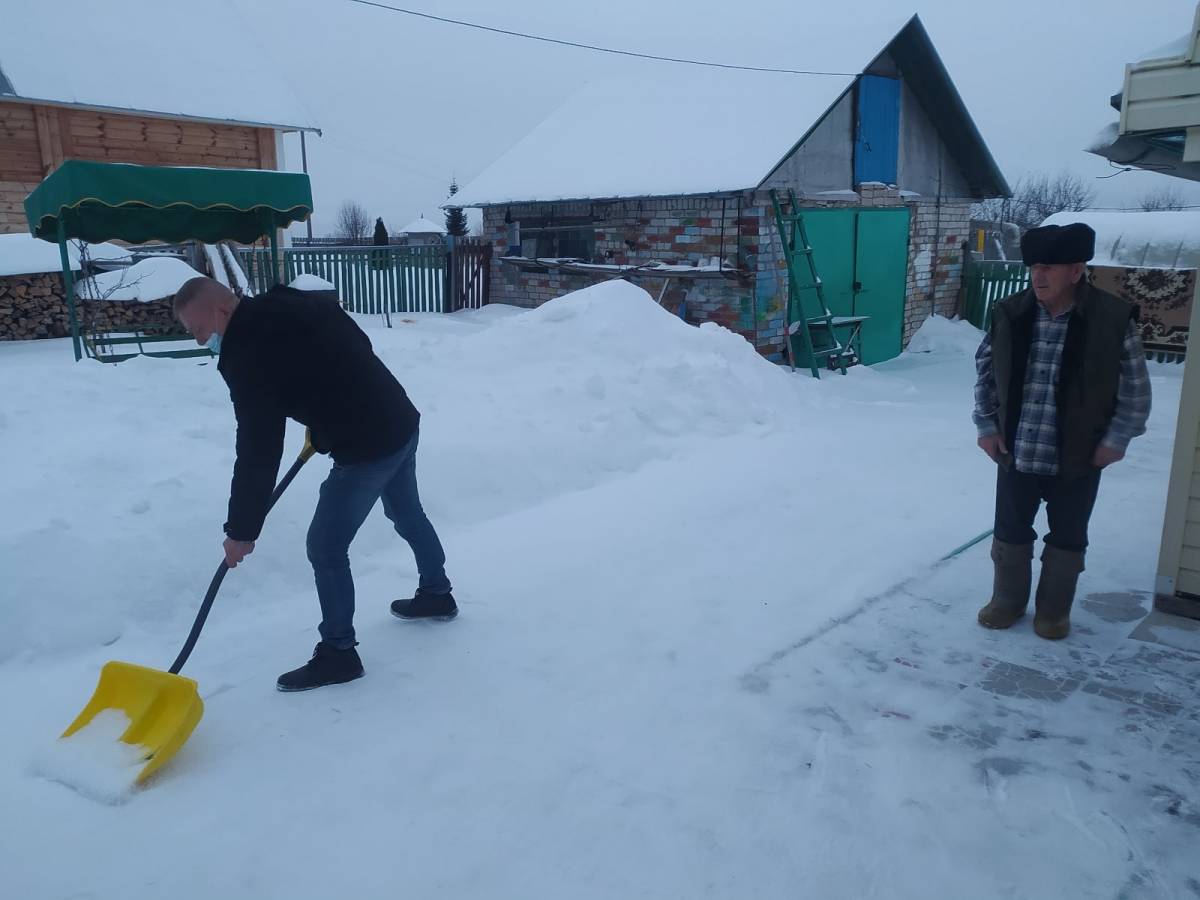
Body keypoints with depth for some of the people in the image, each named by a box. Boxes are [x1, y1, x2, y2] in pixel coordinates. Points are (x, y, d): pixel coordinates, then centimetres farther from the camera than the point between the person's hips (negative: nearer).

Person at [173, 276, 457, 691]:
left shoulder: (248, 356, -18)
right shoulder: (289, 303, 6)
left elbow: (257, 452, -17)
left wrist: (241, 529, -8)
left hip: (366, 447, -9)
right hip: (400, 421, 10)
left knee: (326, 548, 3)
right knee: (407, 513, 27)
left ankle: (338, 653, 15)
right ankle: (437, 594, 46)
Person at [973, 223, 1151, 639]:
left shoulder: (1113, 319, -13)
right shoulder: (1011, 314, -6)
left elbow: (1136, 388, -4)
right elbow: (985, 370, 7)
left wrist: (1116, 439, -6)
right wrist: (987, 425, 4)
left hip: (1077, 458, -2)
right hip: (1016, 453, 2)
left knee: (1067, 540, 14)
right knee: (1010, 533, 15)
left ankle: (1054, 610, 34)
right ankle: (1007, 601, 36)